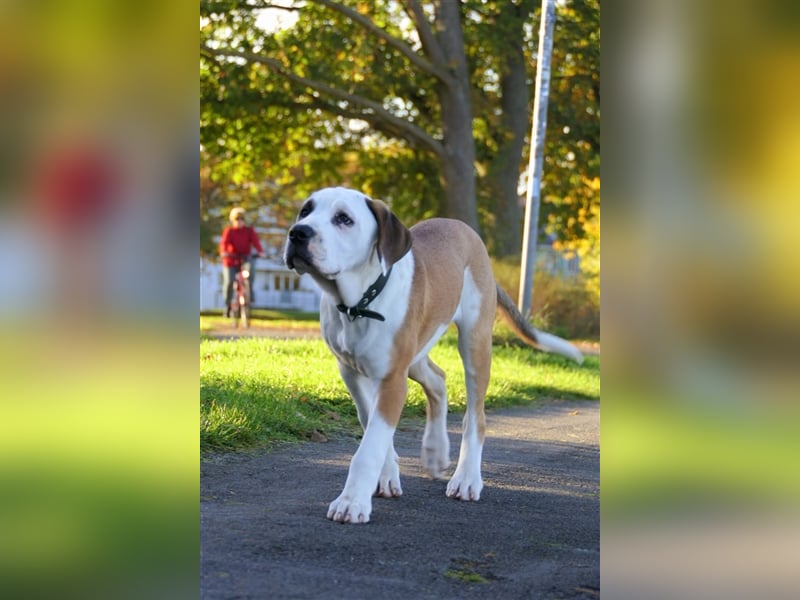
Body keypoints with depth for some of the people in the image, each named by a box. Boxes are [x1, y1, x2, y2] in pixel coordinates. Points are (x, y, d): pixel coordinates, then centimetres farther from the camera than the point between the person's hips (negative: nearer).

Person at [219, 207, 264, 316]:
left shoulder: (249, 230, 1)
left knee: (249, 267, -33)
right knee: (229, 282, -12)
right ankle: (227, 306, 6)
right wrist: (223, 252, -40)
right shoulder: (229, 231, -2)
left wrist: (261, 251, -36)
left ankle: (249, 294, -22)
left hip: (244, 259, 0)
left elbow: (255, 241, -16)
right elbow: (224, 242, -18)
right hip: (231, 260, 0)